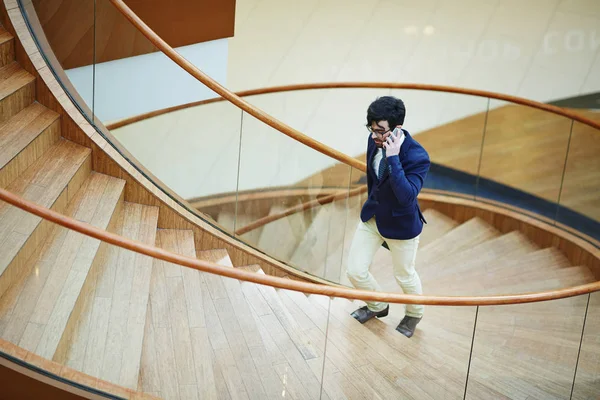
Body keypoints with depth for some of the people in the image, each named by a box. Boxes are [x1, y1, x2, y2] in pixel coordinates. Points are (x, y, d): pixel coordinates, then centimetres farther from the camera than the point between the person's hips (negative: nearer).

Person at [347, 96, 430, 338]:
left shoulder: (417, 156, -31)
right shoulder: (375, 141, -13)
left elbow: (407, 196, -42)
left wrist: (393, 157, -46)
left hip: (401, 224, -5)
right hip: (372, 217, 5)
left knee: (404, 275, 17)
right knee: (355, 271, 9)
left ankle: (414, 314, 49)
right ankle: (378, 306, 40)